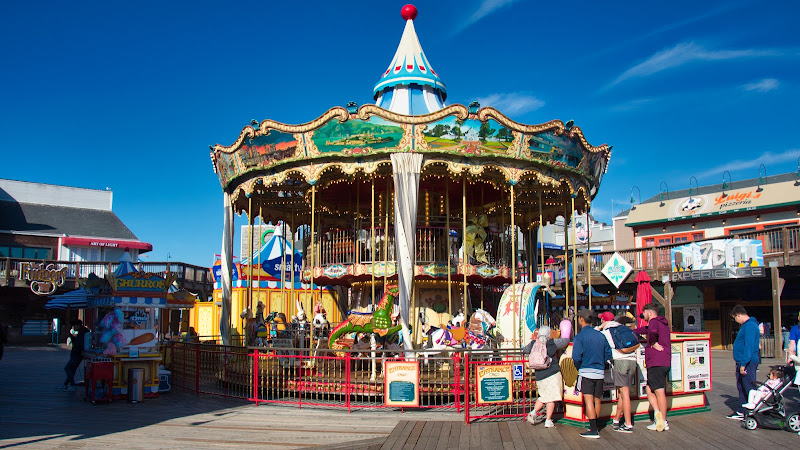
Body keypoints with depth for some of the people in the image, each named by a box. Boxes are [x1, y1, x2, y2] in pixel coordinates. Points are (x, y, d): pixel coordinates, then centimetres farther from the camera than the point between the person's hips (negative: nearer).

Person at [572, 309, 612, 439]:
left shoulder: (580, 336, -8)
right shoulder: (600, 335, 8)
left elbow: (576, 357, -15)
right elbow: (608, 354, 9)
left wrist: (578, 367, 4)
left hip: (586, 371, -6)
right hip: (600, 372, 6)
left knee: (589, 401, -7)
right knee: (597, 400, 15)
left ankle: (593, 430, -12)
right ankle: (594, 427, 28)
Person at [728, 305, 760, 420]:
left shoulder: (750, 326, -17)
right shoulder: (745, 325, 17)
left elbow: (749, 346, -24)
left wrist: (743, 364, -24)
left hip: (748, 363, -11)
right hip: (742, 363, 11)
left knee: (749, 388, -6)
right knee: (741, 388, 15)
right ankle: (741, 412, 22)